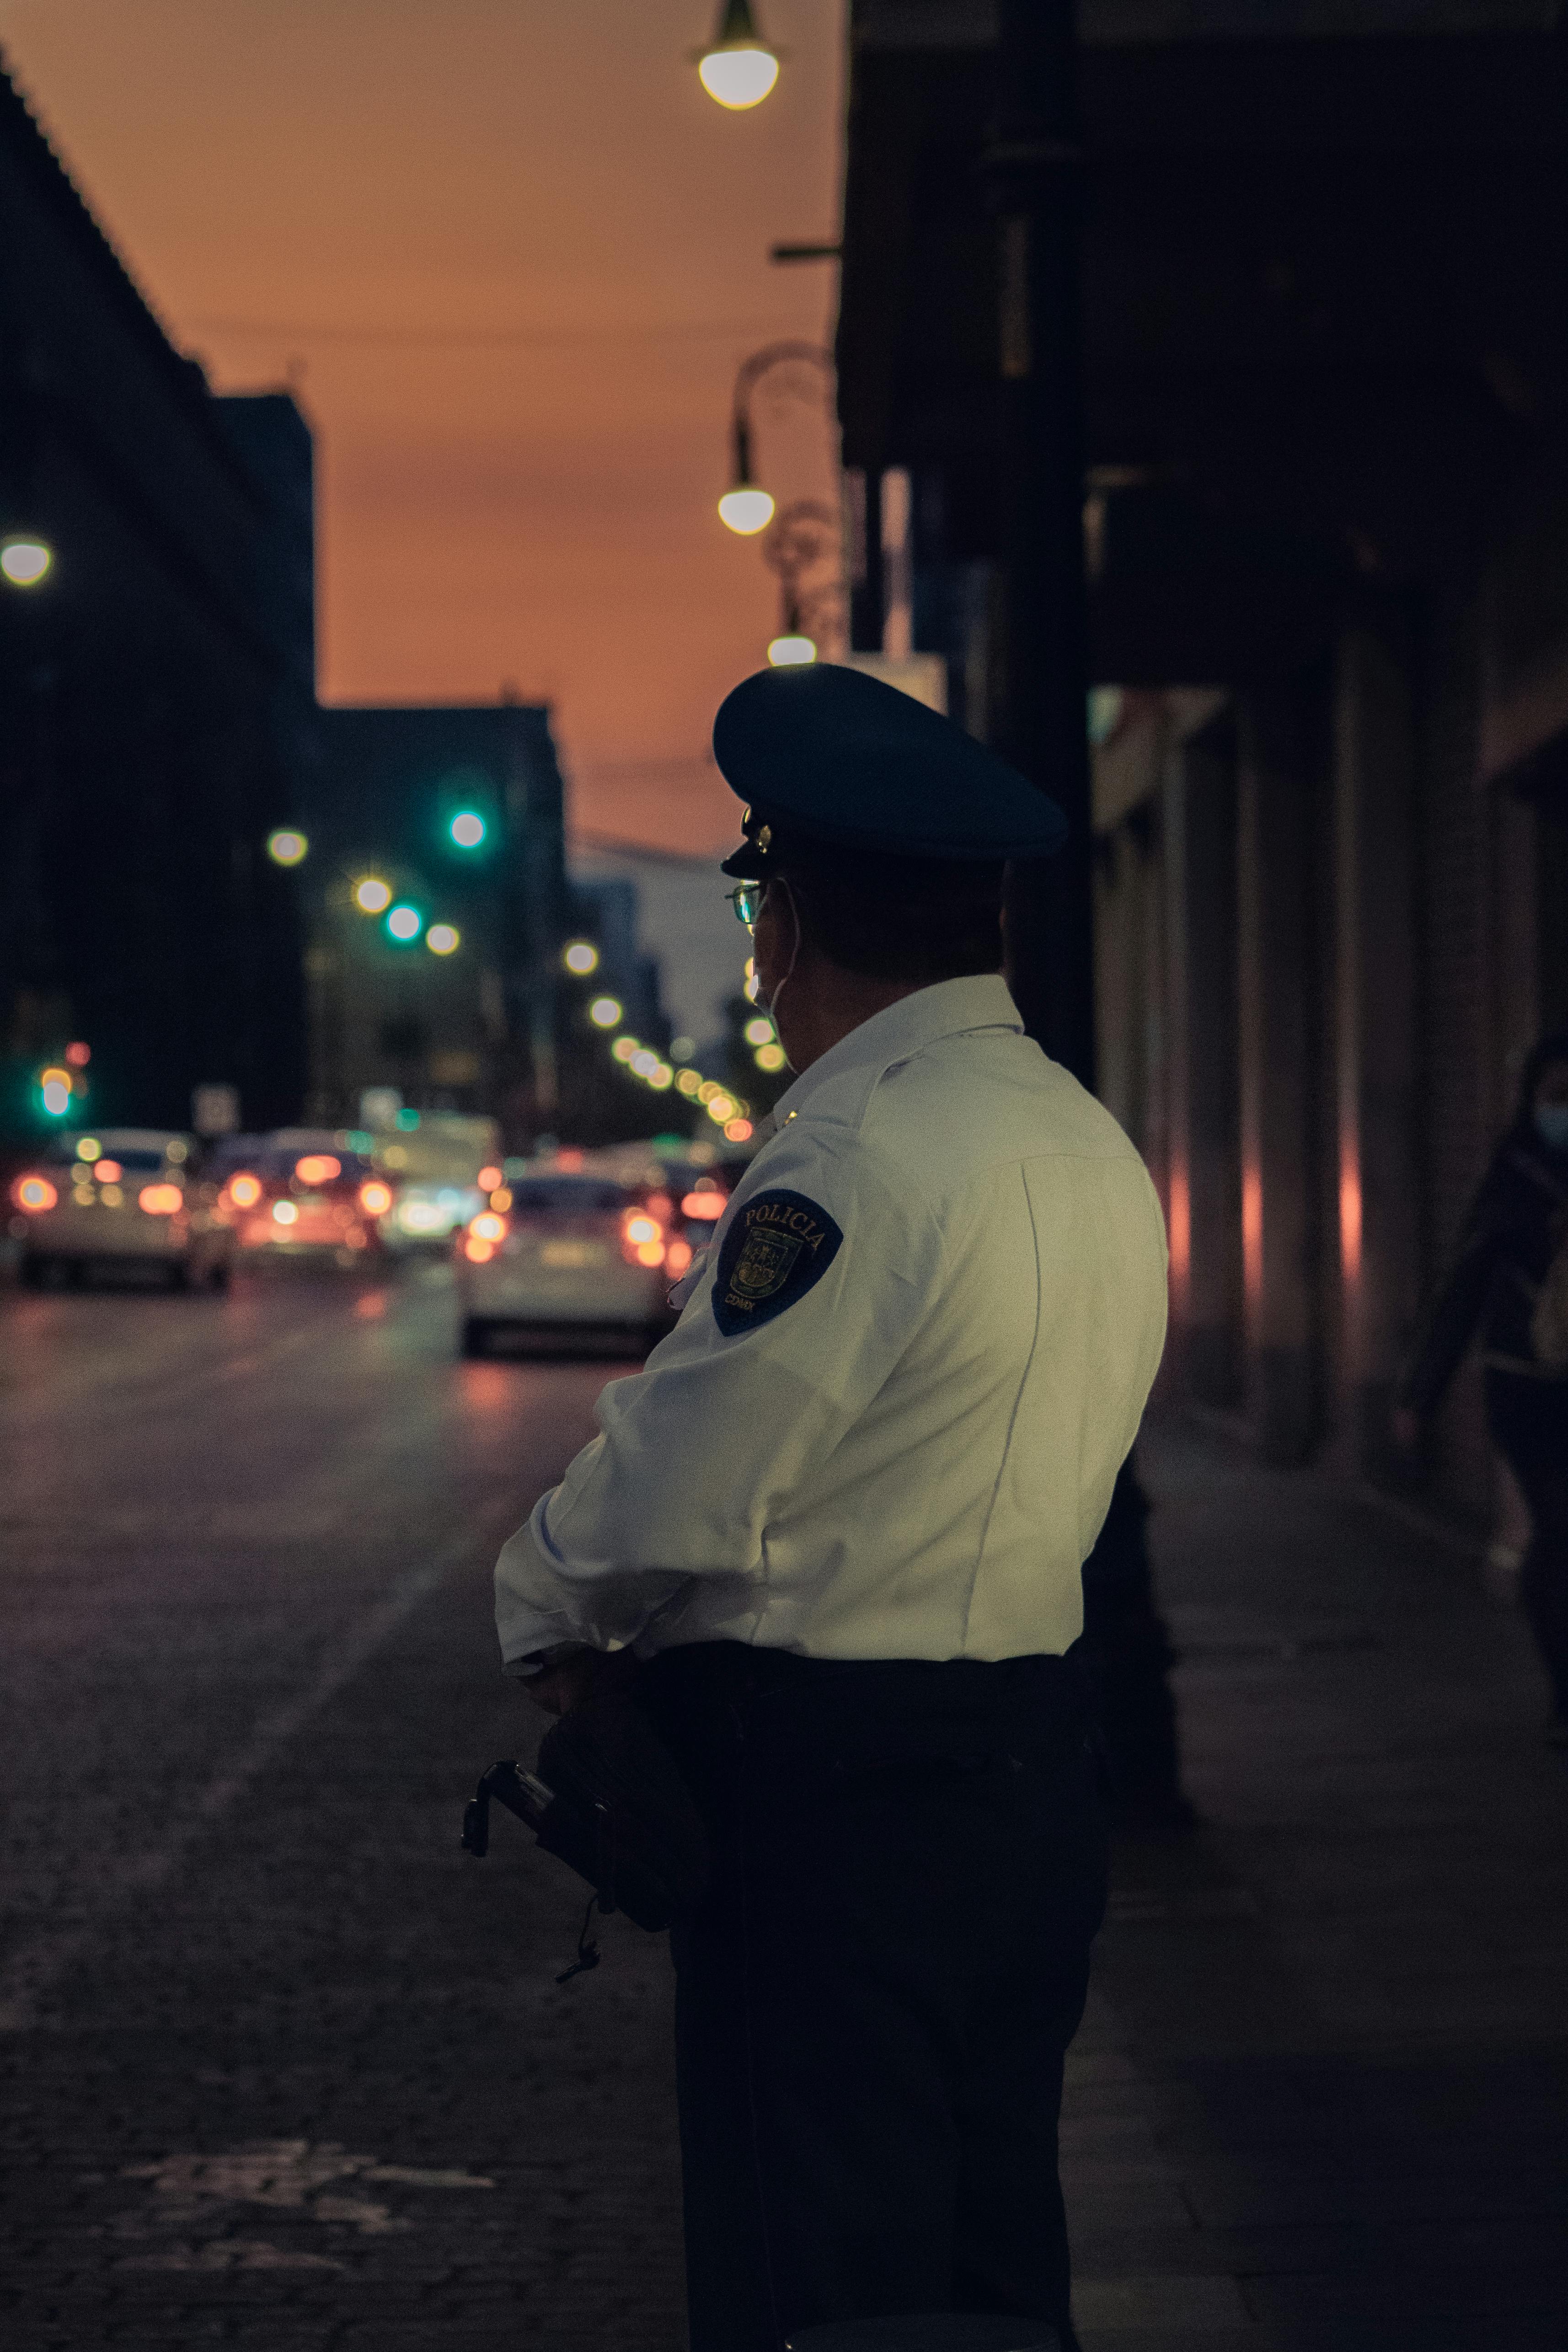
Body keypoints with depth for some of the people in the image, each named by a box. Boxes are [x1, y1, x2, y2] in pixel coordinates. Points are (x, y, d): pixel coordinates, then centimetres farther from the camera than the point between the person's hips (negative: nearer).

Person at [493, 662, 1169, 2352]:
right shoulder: (1098, 1149, 11)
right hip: (1028, 1768, 9)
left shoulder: (859, 1157, -19)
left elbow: (673, 1497, -17)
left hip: (831, 1796, -9)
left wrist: (537, 1609, 4)